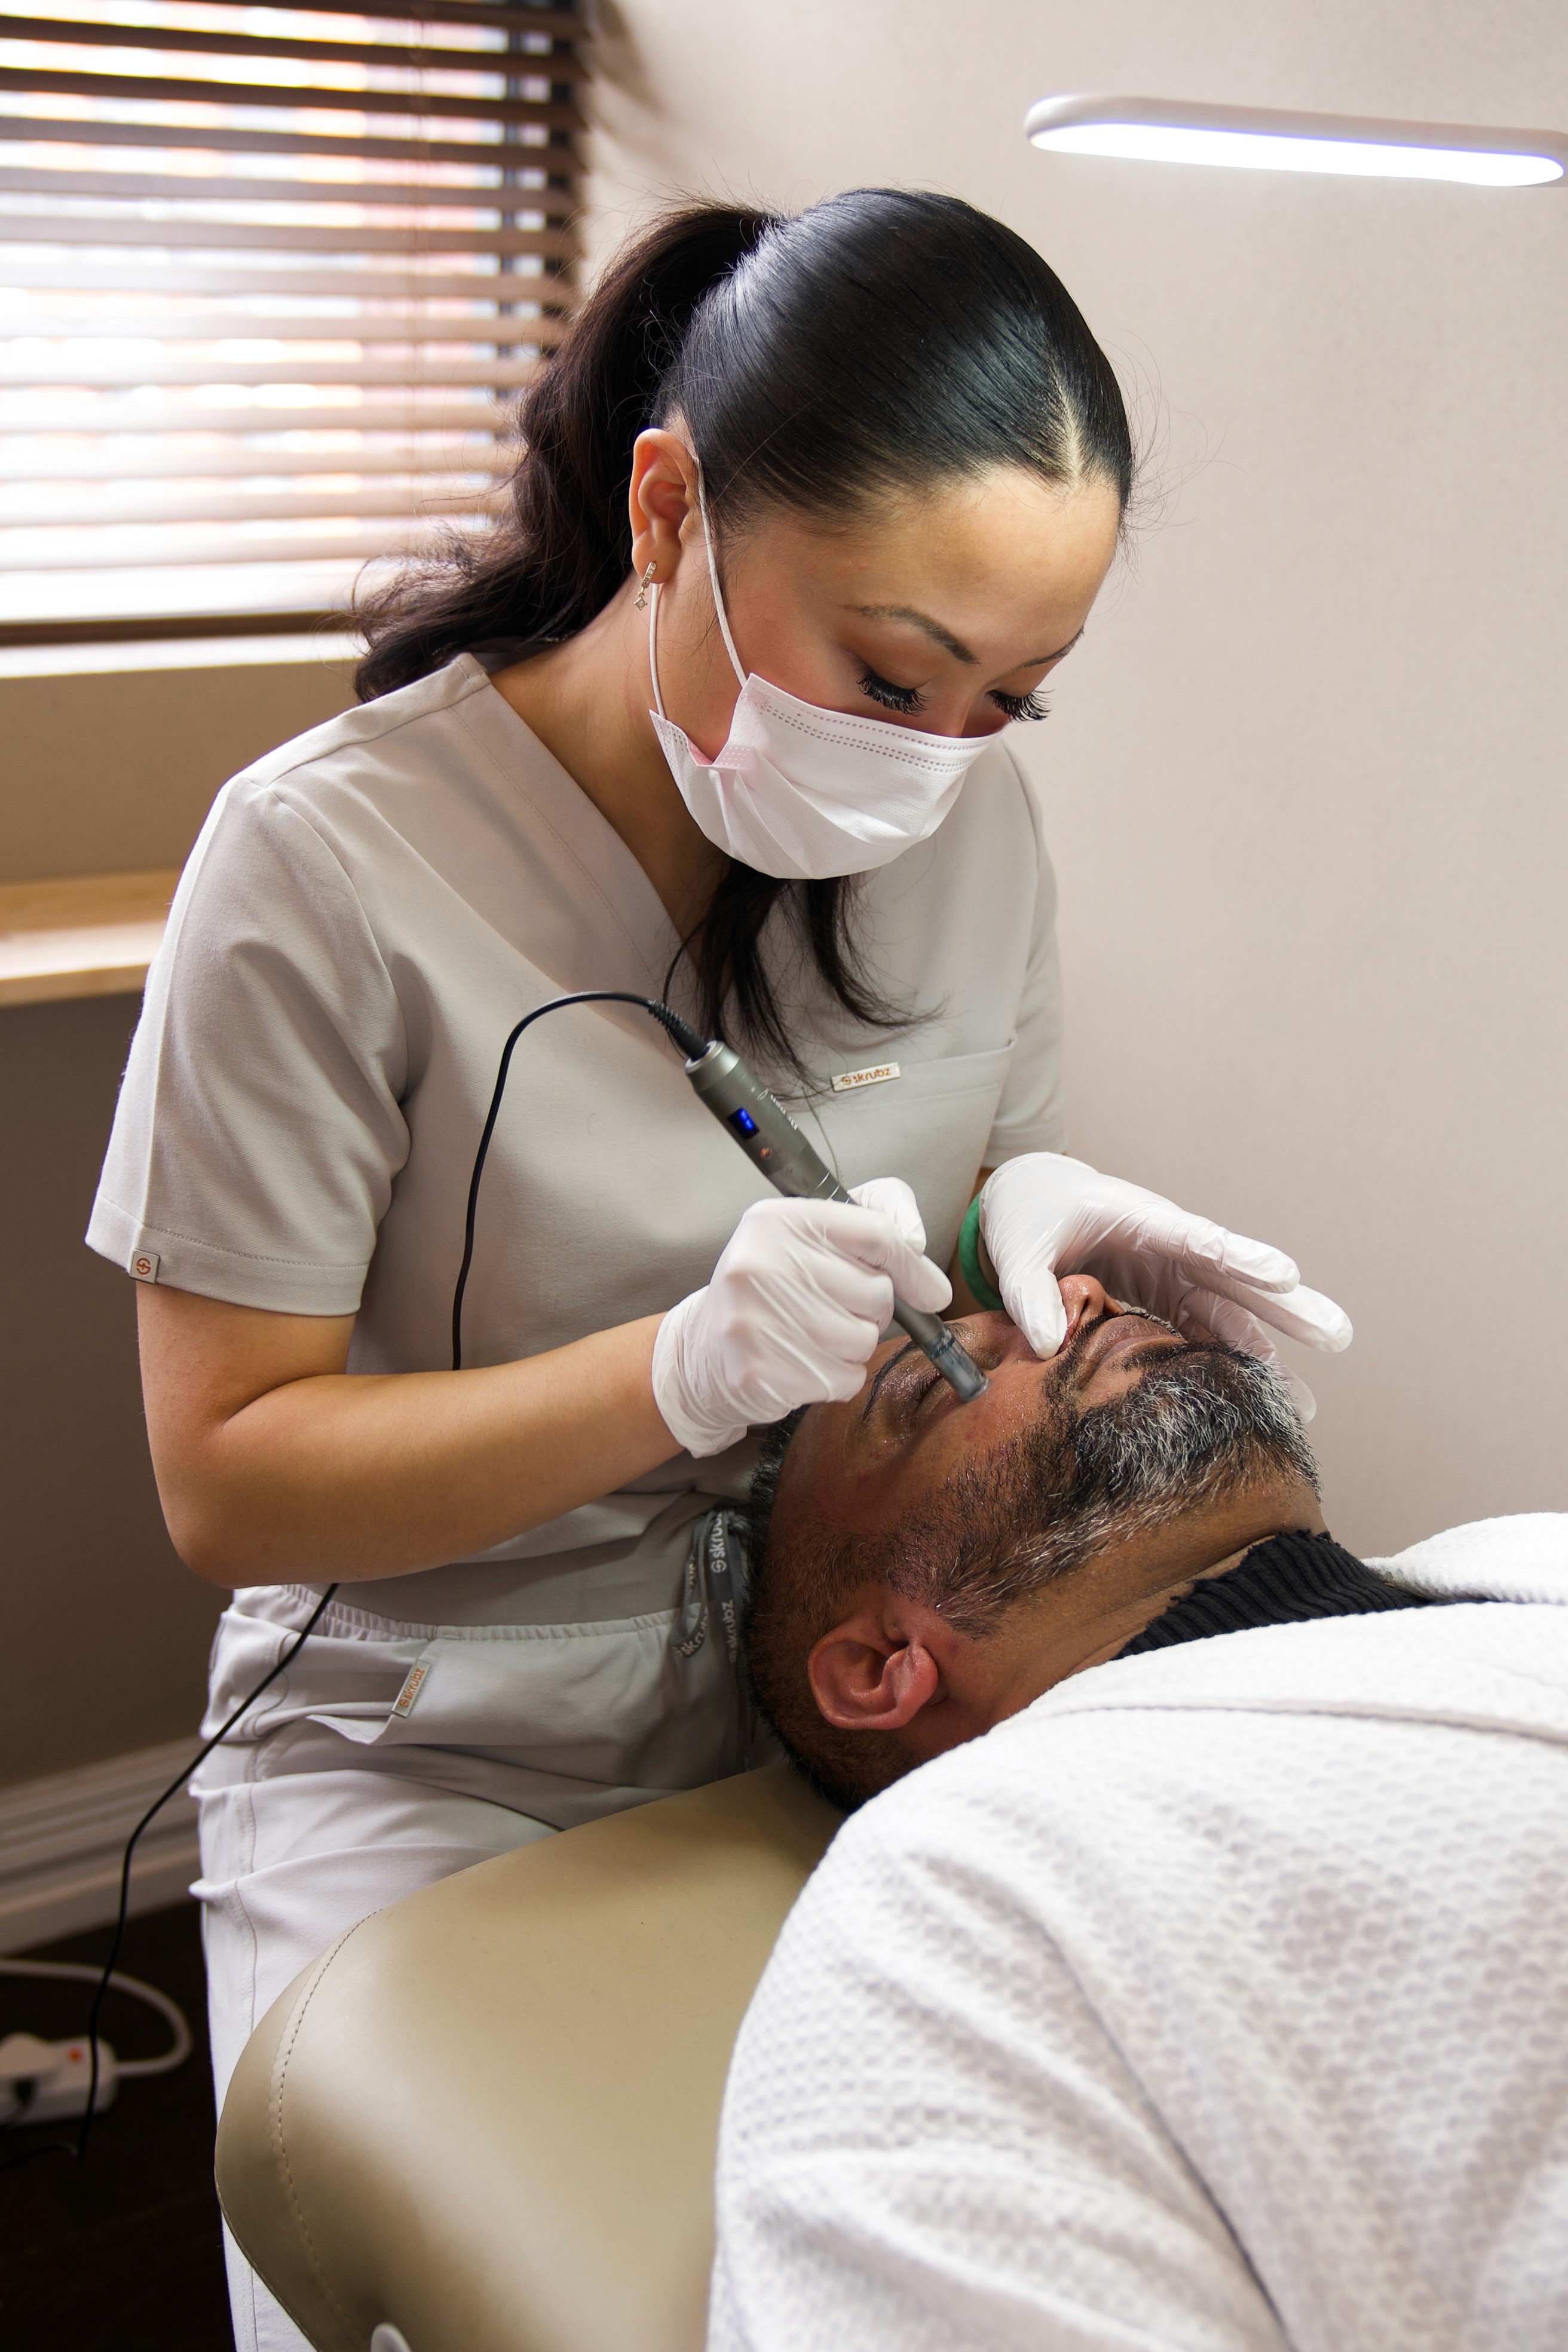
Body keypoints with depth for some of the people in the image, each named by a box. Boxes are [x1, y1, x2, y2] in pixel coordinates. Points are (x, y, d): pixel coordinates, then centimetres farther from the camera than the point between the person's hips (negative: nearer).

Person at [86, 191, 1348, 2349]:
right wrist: (679, 1378, -27)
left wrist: (1038, 1207, -12)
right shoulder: (333, 861, -17)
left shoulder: (975, 811, -2)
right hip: (435, 1763, -3)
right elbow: (229, 1480, -13)